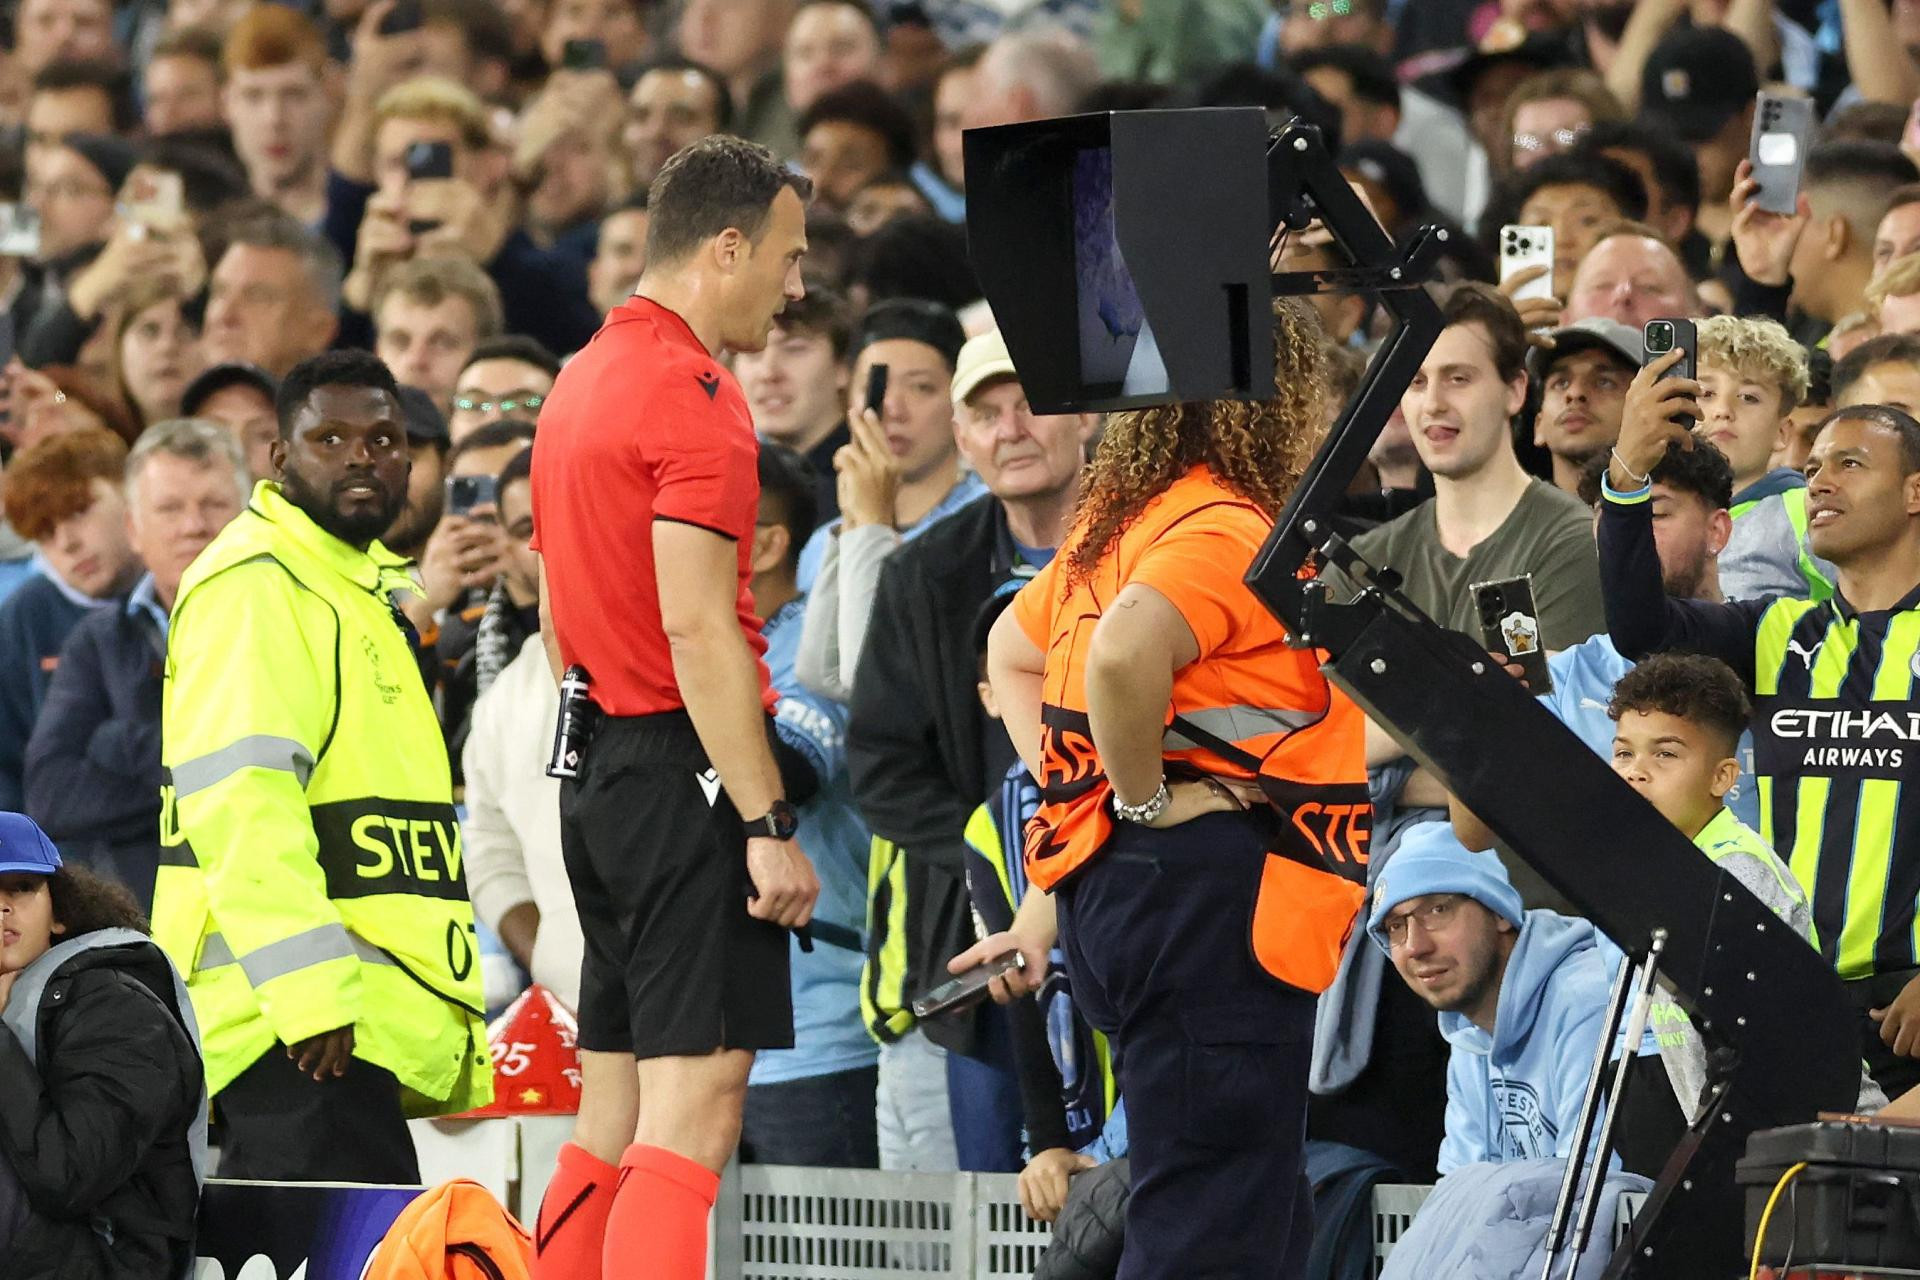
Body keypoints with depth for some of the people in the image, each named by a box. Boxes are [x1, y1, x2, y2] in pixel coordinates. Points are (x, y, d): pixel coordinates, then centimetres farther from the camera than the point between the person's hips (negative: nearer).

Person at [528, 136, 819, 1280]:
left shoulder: (581, 381, 17)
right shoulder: (696, 394, -12)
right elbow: (698, 627, -19)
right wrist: (767, 825, -19)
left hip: (599, 776, 10)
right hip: (687, 771, -10)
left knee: (614, 1117, 11)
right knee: (693, 1110, -13)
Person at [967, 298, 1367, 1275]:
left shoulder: (1119, 519, 17)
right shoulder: (1227, 531, -13)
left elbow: (1012, 647, 33)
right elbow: (1123, 652, -33)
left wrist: (1068, 788, 23)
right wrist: (1144, 798, -18)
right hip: (1204, 890, -10)